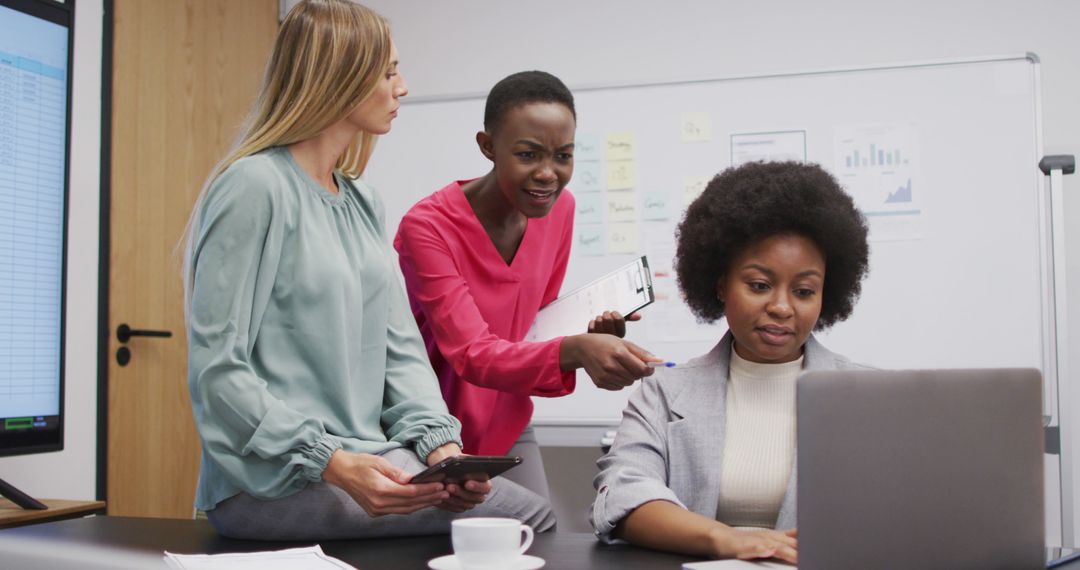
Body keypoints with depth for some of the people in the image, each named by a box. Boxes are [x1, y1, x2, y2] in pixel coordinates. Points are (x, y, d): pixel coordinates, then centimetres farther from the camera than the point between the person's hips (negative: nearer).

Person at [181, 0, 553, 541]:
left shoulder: (365, 204, 15)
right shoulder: (256, 187, -11)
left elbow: (400, 347, 12)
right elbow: (216, 371, -16)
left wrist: (440, 443, -6)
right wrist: (333, 465, -24)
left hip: (366, 457, 8)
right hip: (273, 485, -8)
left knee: (533, 512, -9)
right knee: (524, 516, -17)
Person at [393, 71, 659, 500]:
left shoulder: (559, 208, -5)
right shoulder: (428, 226, -23)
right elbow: (471, 353, -29)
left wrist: (589, 338, -14)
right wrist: (575, 350, -46)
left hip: (507, 428, 5)